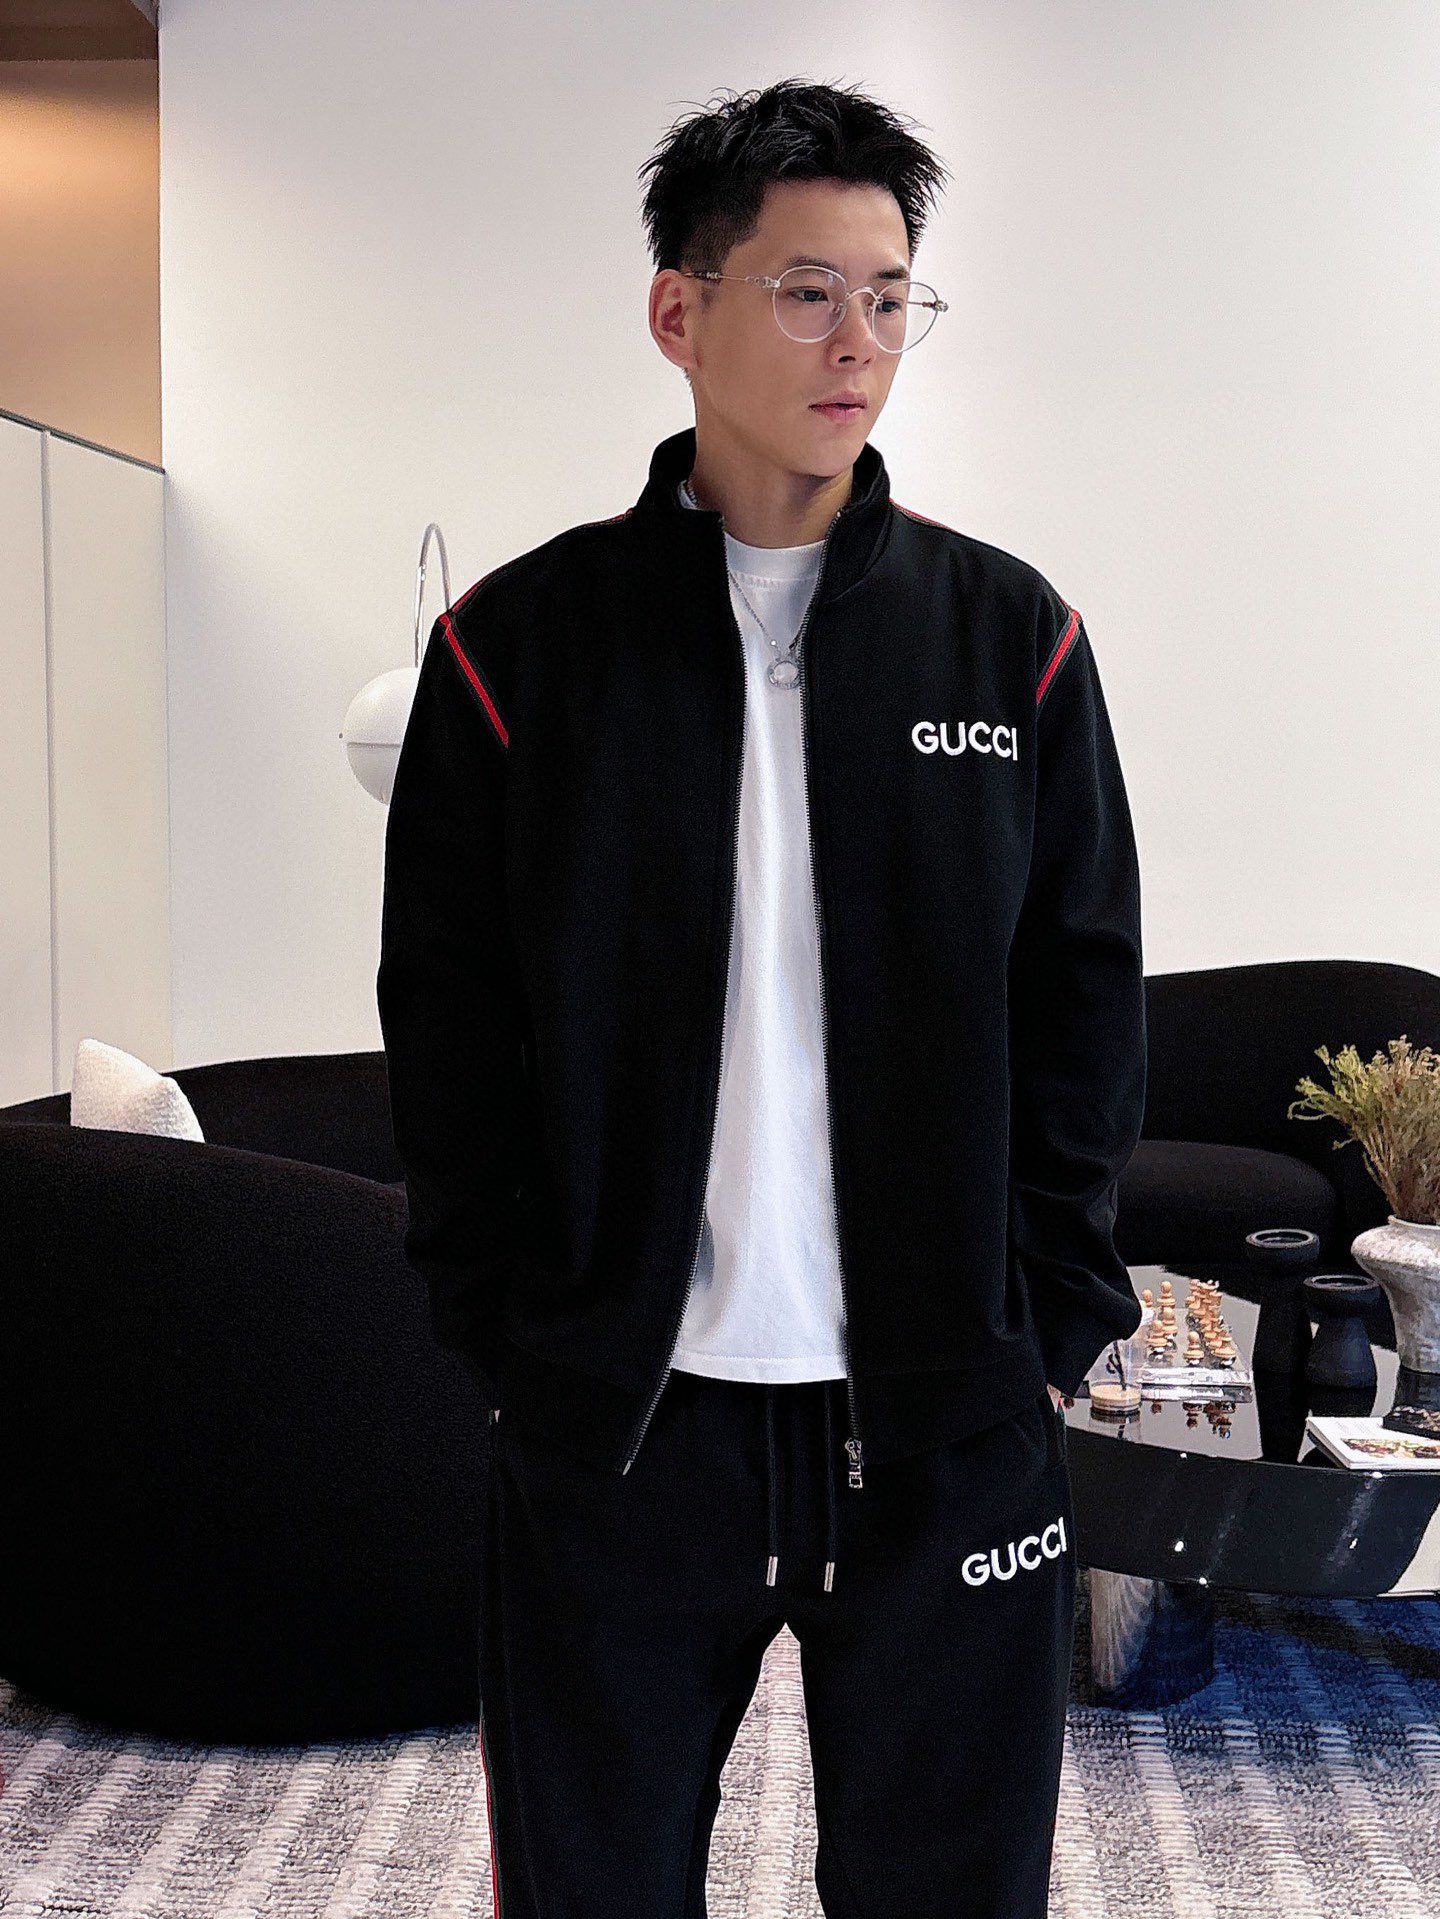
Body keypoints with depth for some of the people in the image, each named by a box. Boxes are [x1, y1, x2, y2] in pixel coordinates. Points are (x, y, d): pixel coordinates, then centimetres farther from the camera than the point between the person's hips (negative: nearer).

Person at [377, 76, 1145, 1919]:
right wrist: (511, 1339, -1)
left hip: (950, 1421, 1)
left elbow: (1083, 998, 6)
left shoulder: (1012, 633, 4)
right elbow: (445, 1026, 3)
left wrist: (1047, 1326, 1)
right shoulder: (517, 641, 1)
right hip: (613, 1419, 0)